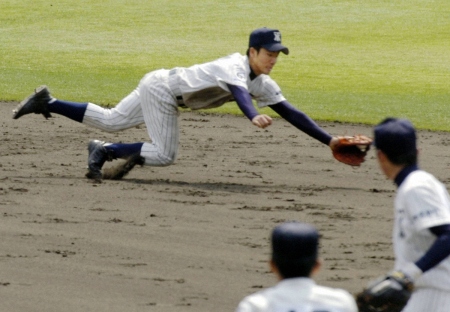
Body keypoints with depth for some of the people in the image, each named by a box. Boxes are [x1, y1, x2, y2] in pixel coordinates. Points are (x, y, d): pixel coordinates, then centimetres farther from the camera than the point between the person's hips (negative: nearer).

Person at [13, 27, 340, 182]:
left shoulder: (264, 84, 0)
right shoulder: (236, 68, -26)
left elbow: (290, 112, -1)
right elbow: (238, 91, -48)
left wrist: (328, 140, -7)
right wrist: (254, 117, -69)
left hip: (159, 88, 9)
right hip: (162, 87, -9)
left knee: (110, 121, 19)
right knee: (165, 154, -14)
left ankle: (47, 102, 24)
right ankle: (105, 152, -5)